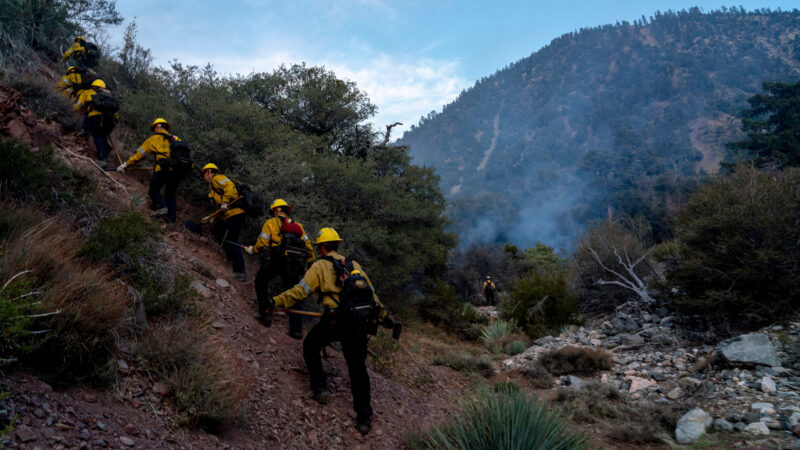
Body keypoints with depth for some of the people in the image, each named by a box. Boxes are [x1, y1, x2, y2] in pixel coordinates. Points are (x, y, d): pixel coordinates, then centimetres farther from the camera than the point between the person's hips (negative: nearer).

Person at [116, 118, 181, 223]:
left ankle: (161, 206, -11)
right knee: (170, 195, 17)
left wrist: (125, 165, 19)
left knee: (153, 190, 15)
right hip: (177, 172, 4)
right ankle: (171, 218, 7)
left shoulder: (154, 138, 10)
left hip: (162, 170, -4)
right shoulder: (176, 139, 20)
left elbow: (139, 153, 12)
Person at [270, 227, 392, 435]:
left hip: (334, 320, -4)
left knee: (311, 346, 24)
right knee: (358, 368, 11)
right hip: (359, 322, 5)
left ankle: (319, 388, 20)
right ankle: (364, 417, 10)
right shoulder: (354, 265, 18)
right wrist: (383, 315, 30)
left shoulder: (320, 265, 3)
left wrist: (276, 301, 1)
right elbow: (371, 293, 22)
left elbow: (301, 290, -5)